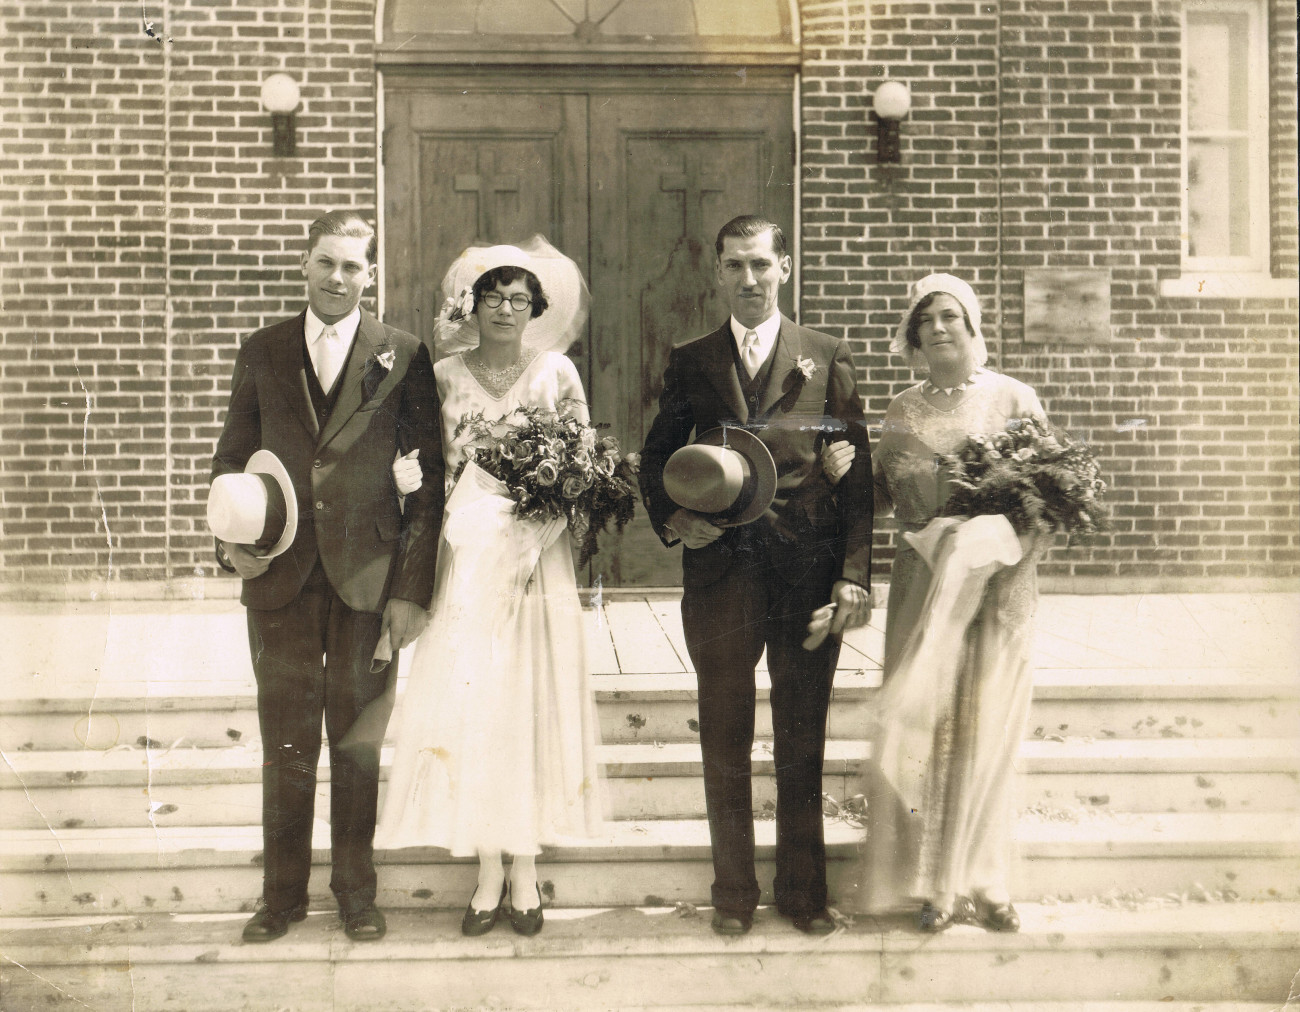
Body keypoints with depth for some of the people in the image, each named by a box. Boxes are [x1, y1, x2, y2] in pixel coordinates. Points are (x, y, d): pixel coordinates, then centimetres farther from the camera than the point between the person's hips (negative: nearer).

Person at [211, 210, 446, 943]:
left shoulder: (404, 357, 0)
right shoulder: (262, 352, 8)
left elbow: (432, 479, -2)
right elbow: (232, 457, 13)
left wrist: (413, 587, -7)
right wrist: (231, 537, -5)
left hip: (367, 575, -1)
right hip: (280, 575, 2)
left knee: (358, 739, 10)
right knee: (286, 741, 9)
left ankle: (357, 889, 26)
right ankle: (283, 893, 25)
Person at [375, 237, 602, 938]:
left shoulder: (558, 373, 4)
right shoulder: (445, 376, 6)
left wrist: (530, 540, -12)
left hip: (537, 556, 0)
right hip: (467, 556, 1)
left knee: (532, 703, 1)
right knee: (468, 703, -2)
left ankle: (526, 874, 11)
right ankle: (489, 874, 9)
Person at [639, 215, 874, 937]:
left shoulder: (828, 358, 7)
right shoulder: (690, 362, 11)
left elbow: (857, 470, 3)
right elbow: (657, 457, 14)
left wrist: (855, 572, -5)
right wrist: (671, 517, -7)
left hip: (810, 571, 0)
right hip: (719, 567, 1)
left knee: (802, 741, 8)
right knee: (724, 740, 7)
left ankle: (803, 891, 23)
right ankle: (733, 893, 21)